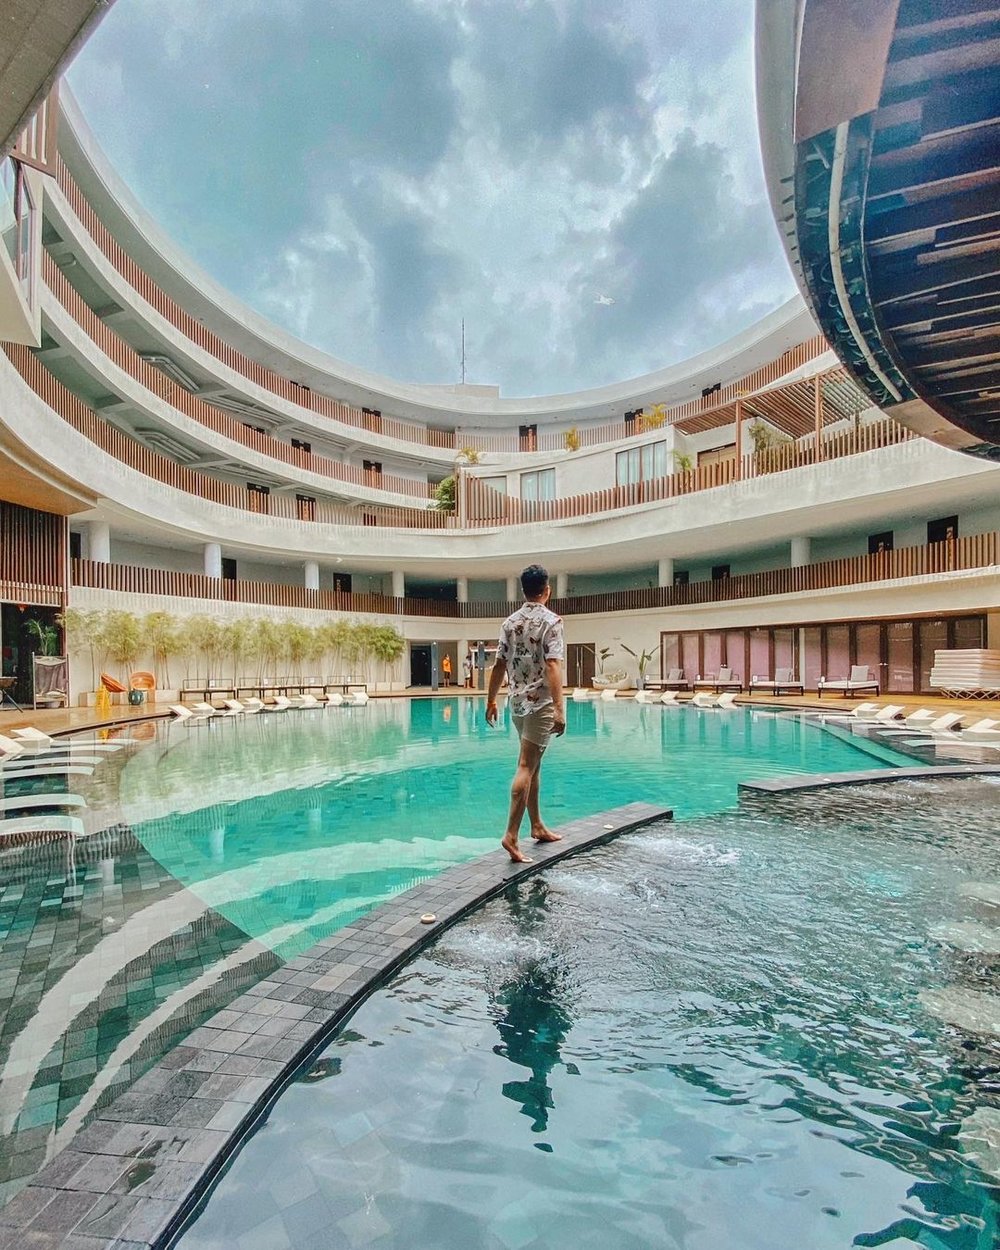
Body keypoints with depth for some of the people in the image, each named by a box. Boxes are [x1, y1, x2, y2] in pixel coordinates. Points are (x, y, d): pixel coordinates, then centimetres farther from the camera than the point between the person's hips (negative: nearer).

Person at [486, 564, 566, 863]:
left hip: (518, 702, 7)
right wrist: (560, 708, -25)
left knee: (534, 764, 17)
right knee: (526, 767, -6)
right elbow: (552, 666, -21)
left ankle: (537, 826, 28)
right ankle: (511, 835, -8)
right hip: (540, 703, -6)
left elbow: (500, 665, 10)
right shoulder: (551, 621, -11)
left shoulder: (509, 622, 8)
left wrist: (491, 700, 18)